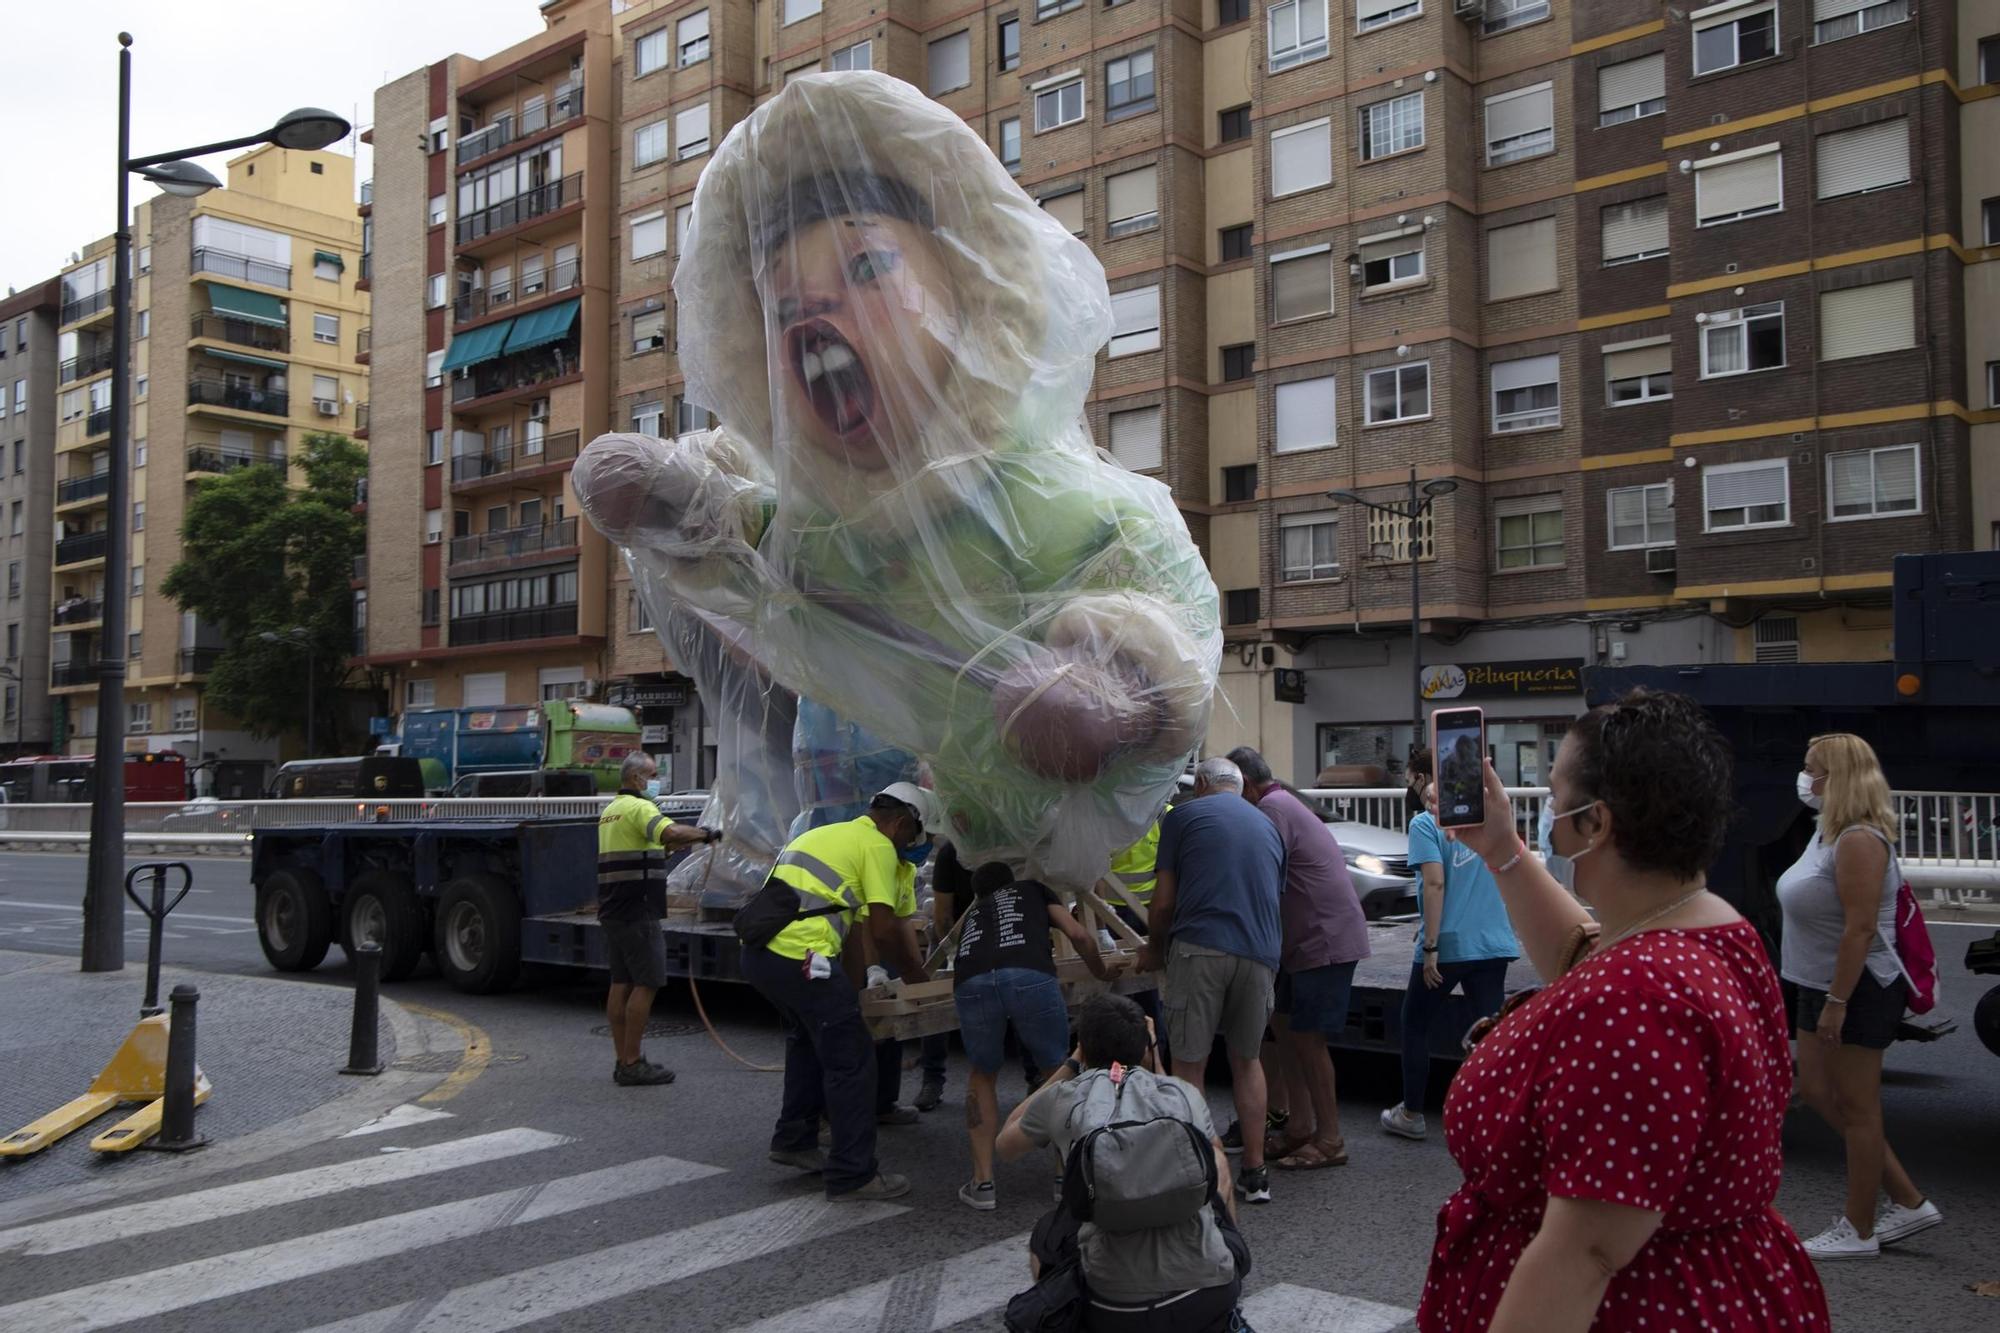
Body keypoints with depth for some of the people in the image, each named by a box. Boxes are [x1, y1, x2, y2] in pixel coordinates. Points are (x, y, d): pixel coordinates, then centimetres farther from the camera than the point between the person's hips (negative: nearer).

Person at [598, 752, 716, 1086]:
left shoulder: (610, 811, 20)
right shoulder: (638, 808, -12)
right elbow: (671, 834, -30)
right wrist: (705, 835, -16)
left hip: (612, 909, 10)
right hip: (637, 912, -10)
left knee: (621, 984, 10)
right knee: (646, 983, -6)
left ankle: (623, 1060, 14)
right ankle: (632, 1064, -5)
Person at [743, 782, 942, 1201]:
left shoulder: (827, 834, 27)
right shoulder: (877, 846, 0)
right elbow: (883, 929, -6)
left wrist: (853, 991, 33)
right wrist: (915, 973, 11)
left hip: (758, 953, 9)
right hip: (799, 958, -9)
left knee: (808, 1041, 29)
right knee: (852, 1061, 1)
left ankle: (794, 1140, 38)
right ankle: (852, 1174, 7)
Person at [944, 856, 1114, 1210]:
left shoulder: (972, 913, 42)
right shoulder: (1032, 889, 36)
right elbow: (1080, 936, 23)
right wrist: (1102, 973, 41)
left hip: (971, 984, 2)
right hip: (1030, 977, -2)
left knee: (983, 1076, 25)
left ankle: (982, 1182, 19)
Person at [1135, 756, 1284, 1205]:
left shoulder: (1183, 815, 8)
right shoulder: (1268, 827, 23)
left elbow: (1164, 901, 4)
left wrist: (1154, 948, 21)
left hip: (1200, 948, -4)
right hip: (1259, 953, 5)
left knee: (1189, 1064, 2)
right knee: (1246, 1061, 18)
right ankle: (1255, 1172, 20)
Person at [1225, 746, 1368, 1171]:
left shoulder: (1273, 808, -14)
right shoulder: (1284, 804, 19)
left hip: (1326, 940, -10)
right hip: (1307, 940, 10)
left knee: (1307, 1038, -5)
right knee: (1283, 1026, 13)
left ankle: (1329, 1140, 2)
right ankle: (1300, 1127, 20)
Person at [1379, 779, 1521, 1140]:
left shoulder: (1425, 824, -5)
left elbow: (1435, 883, -16)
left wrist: (1430, 946, -15)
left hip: (1448, 945, -5)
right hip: (1494, 943, 5)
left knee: (1416, 1027, 12)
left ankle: (1411, 1114, 20)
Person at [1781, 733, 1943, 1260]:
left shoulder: (1859, 840, -20)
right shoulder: (1827, 832, 11)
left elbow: (1860, 928, -25)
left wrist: (1836, 1003, -24)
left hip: (1859, 991, -11)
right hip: (1824, 986, 11)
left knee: (1856, 1109, 1)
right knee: (1817, 1092, 16)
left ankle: (1858, 1230, 14)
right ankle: (1908, 1201, 25)